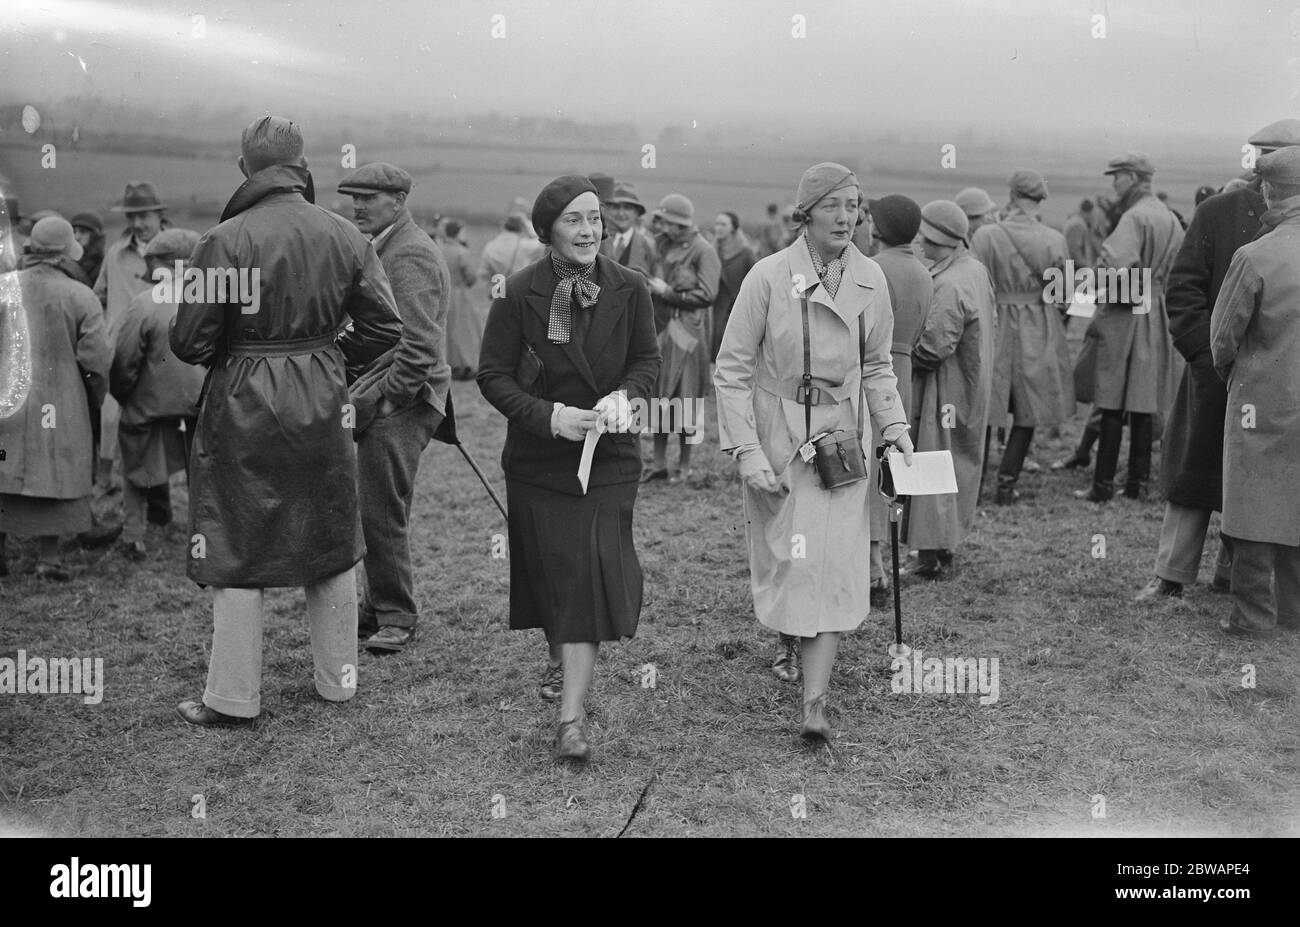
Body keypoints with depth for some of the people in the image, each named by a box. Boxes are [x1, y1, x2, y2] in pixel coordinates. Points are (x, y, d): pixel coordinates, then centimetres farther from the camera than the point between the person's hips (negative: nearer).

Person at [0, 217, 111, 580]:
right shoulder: (80, 296, -10)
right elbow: (95, 356, -10)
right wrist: (95, 399, 5)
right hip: (59, 402, -2)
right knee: (53, 476, 8)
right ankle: (48, 557, 9)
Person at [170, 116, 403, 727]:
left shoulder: (225, 240, -14)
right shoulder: (345, 236, -3)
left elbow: (189, 342, -13)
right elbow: (384, 327, -2)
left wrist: (226, 353, 7)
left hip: (243, 407, -4)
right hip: (323, 407, 4)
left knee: (235, 552, 6)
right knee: (331, 546, 16)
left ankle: (233, 699, 13)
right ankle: (338, 679, 26)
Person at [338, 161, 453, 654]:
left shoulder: (410, 254, -15)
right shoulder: (385, 247, 19)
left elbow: (420, 345, -22)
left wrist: (381, 396, -17)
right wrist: (362, 392, 15)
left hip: (398, 403, -10)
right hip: (380, 398, 10)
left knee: (383, 513, -5)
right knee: (376, 510, 14)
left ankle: (396, 617, 7)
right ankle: (378, 608, 24)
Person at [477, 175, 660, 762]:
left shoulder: (628, 290, -4)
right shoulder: (520, 293, -9)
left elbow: (647, 359, 7)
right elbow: (493, 375, -6)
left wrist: (625, 396, -14)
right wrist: (549, 415, -19)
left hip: (608, 455, 0)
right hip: (537, 458, 0)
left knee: (592, 574, -9)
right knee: (548, 567, 11)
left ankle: (571, 717, -8)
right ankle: (559, 655, 44)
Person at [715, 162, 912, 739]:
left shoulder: (869, 279, 0)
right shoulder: (768, 276, -12)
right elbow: (732, 370, -10)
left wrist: (894, 425, 1)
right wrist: (746, 452, -16)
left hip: (841, 436, 2)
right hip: (775, 437, -2)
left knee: (834, 566, -6)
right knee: (782, 558, 9)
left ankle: (814, 703, -4)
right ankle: (790, 647, 39)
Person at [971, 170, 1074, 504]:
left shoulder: (985, 236, -9)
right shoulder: (1054, 240, -7)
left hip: (995, 329, 0)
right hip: (1039, 335, 0)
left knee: (983, 409, 10)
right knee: (1027, 412, 12)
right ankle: (1007, 483, 13)